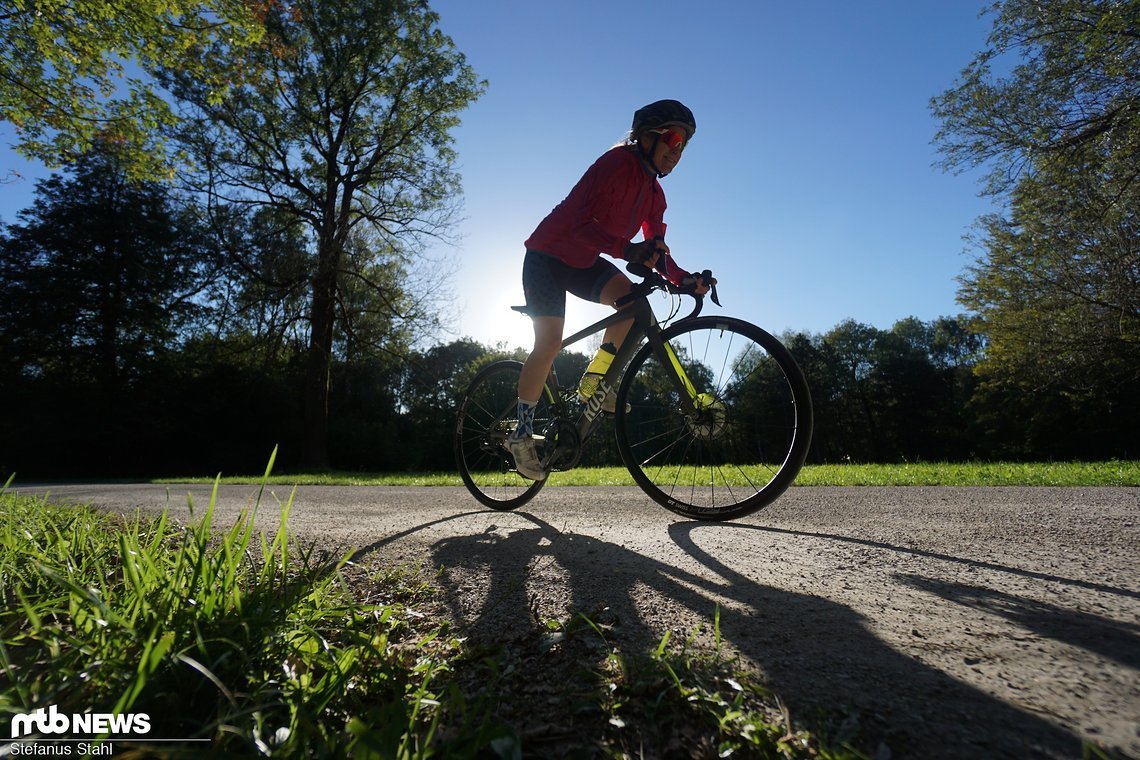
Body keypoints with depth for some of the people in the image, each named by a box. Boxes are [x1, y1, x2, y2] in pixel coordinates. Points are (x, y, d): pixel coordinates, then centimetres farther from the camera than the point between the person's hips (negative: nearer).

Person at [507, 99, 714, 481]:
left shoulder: (654, 194, 5)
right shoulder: (618, 163, -19)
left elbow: (656, 250, 2)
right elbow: (582, 222, -30)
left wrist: (684, 279, -15)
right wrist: (627, 250, -46)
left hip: (584, 262, 7)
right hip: (548, 255, -6)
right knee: (549, 343, -12)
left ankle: (592, 384, -8)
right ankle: (522, 432, 2)